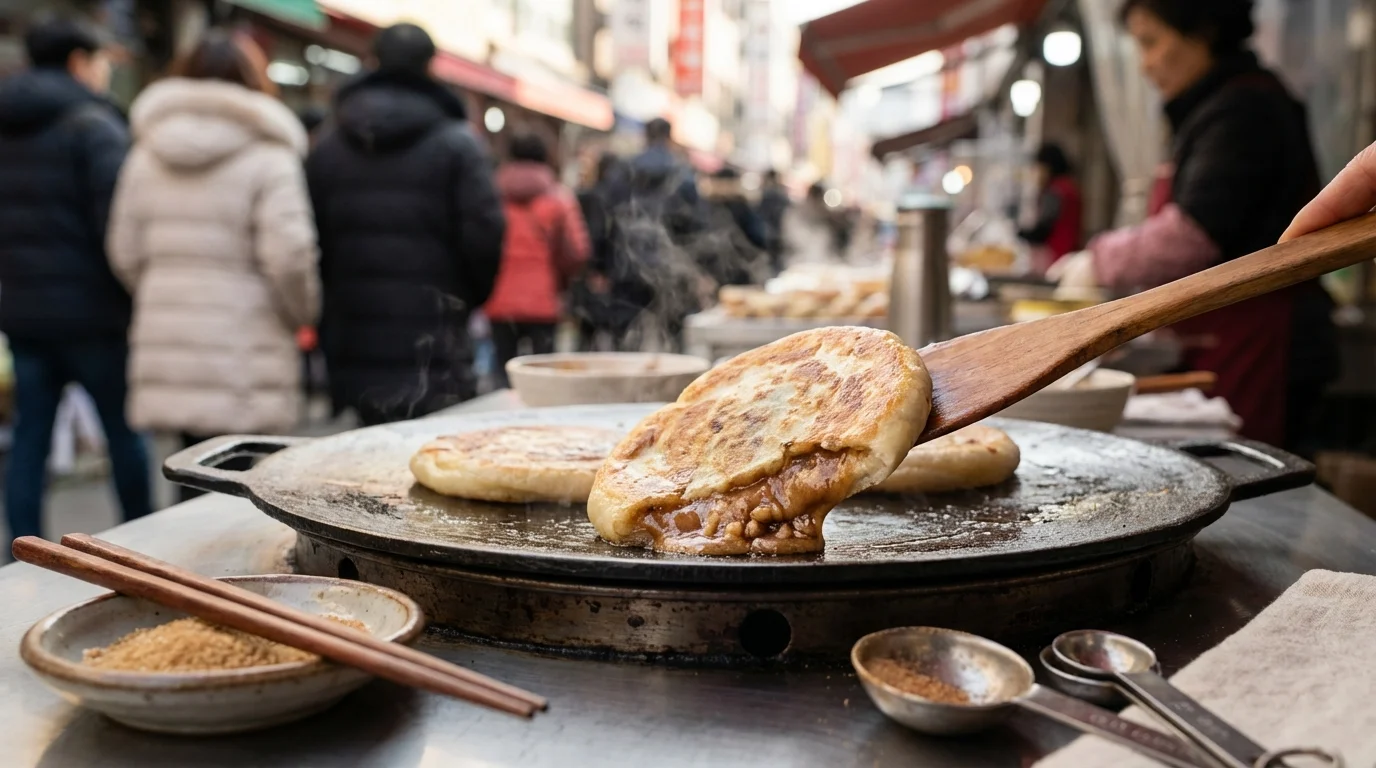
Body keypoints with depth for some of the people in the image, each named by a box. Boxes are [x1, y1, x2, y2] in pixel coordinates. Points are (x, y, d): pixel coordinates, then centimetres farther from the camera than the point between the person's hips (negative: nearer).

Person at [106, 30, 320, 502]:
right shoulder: (268, 157, -7)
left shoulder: (146, 155, 10)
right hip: (245, 354, -5)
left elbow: (125, 254, 10)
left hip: (165, 348, 6)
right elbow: (289, 255, -15)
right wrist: (303, 314, 3)